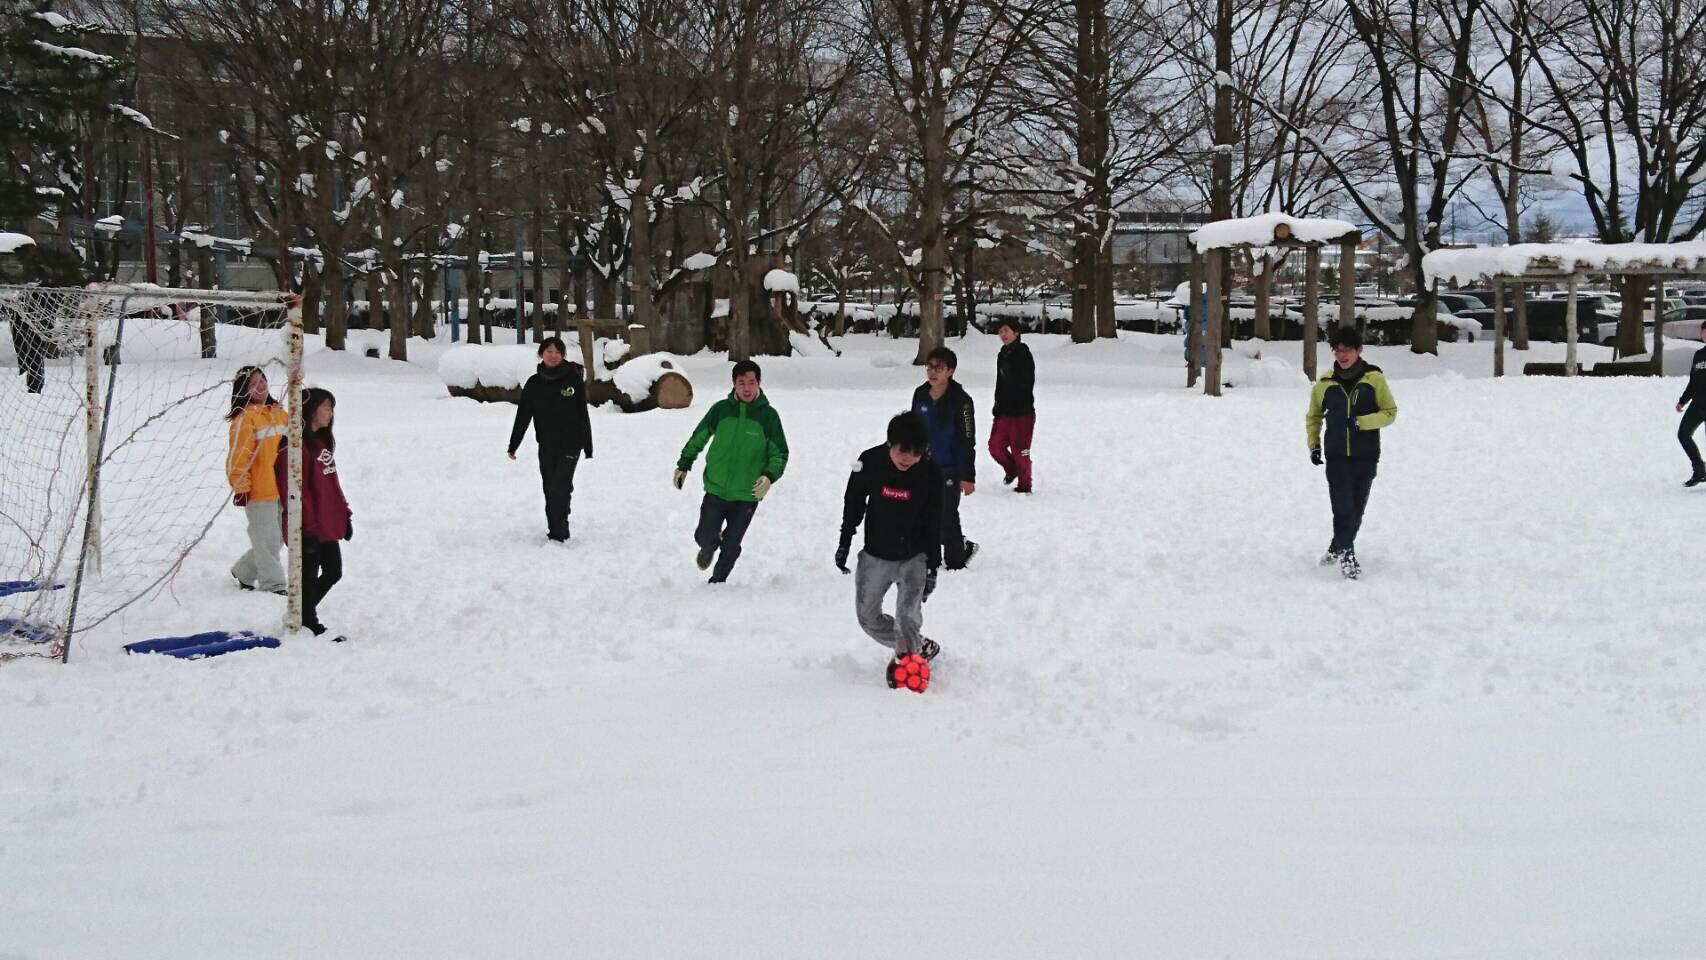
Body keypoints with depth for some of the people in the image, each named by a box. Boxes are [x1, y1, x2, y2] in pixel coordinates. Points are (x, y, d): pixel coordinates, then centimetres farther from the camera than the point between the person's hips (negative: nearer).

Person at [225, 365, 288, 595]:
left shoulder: (279, 412, 12)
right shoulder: (244, 418, -11)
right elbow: (239, 456, -14)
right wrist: (241, 488, -15)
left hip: (283, 490, 8)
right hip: (259, 492, -8)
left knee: (277, 539, 15)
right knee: (267, 540, -3)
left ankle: (243, 572, 31)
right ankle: (272, 584, 6)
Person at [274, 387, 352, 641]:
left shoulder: (323, 441, 14)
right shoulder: (297, 444, -17)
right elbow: (296, 490, -20)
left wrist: (344, 515, 18)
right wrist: (307, 527, -20)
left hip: (328, 524, 9)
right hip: (308, 528, -9)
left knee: (333, 572, 15)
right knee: (309, 577, 3)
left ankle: (302, 615, 32)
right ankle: (309, 625, 16)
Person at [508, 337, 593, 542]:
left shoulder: (573, 379, -3)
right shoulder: (534, 383, 5)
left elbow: (583, 415, 0)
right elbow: (523, 416, 9)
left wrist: (588, 447, 0)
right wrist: (513, 446, 6)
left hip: (570, 444, -4)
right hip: (546, 446, 4)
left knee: (559, 488, -13)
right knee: (550, 490, 6)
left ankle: (559, 534, -9)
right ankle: (555, 531, 13)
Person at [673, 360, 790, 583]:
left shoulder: (768, 415, -6)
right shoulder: (721, 409, -3)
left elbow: (780, 454, -1)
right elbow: (698, 437, 12)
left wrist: (770, 476, -19)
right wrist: (683, 465, 10)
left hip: (747, 495, -1)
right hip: (716, 490, 1)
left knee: (731, 546, 5)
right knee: (705, 537, 0)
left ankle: (717, 580, 29)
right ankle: (708, 549, 36)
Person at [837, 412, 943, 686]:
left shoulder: (931, 474, -16)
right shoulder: (870, 462, -14)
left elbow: (933, 525, -7)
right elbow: (853, 502, 3)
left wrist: (932, 567, -6)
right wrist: (844, 543, 4)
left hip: (914, 557, -3)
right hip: (875, 556, 3)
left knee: (908, 615, -17)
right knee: (868, 617, 7)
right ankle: (921, 647, 25)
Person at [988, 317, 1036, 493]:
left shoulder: (1023, 354, -11)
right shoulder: (1002, 356, 12)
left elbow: (1026, 384, -16)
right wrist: (998, 407, 15)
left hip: (1022, 412, -7)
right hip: (1005, 412, 7)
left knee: (1020, 450, -2)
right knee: (995, 445, 7)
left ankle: (1024, 486, 12)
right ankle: (1011, 469, 33)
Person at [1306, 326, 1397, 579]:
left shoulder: (1374, 379, -3)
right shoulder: (1325, 382, 3)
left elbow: (1390, 412, 0)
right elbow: (1314, 416, 18)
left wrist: (1363, 422, -15)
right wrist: (1313, 445, 10)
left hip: (1366, 456, 0)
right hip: (1336, 456, 0)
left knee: (1356, 509, 10)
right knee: (1343, 507, -11)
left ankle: (1337, 549, 28)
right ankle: (1346, 554, -9)